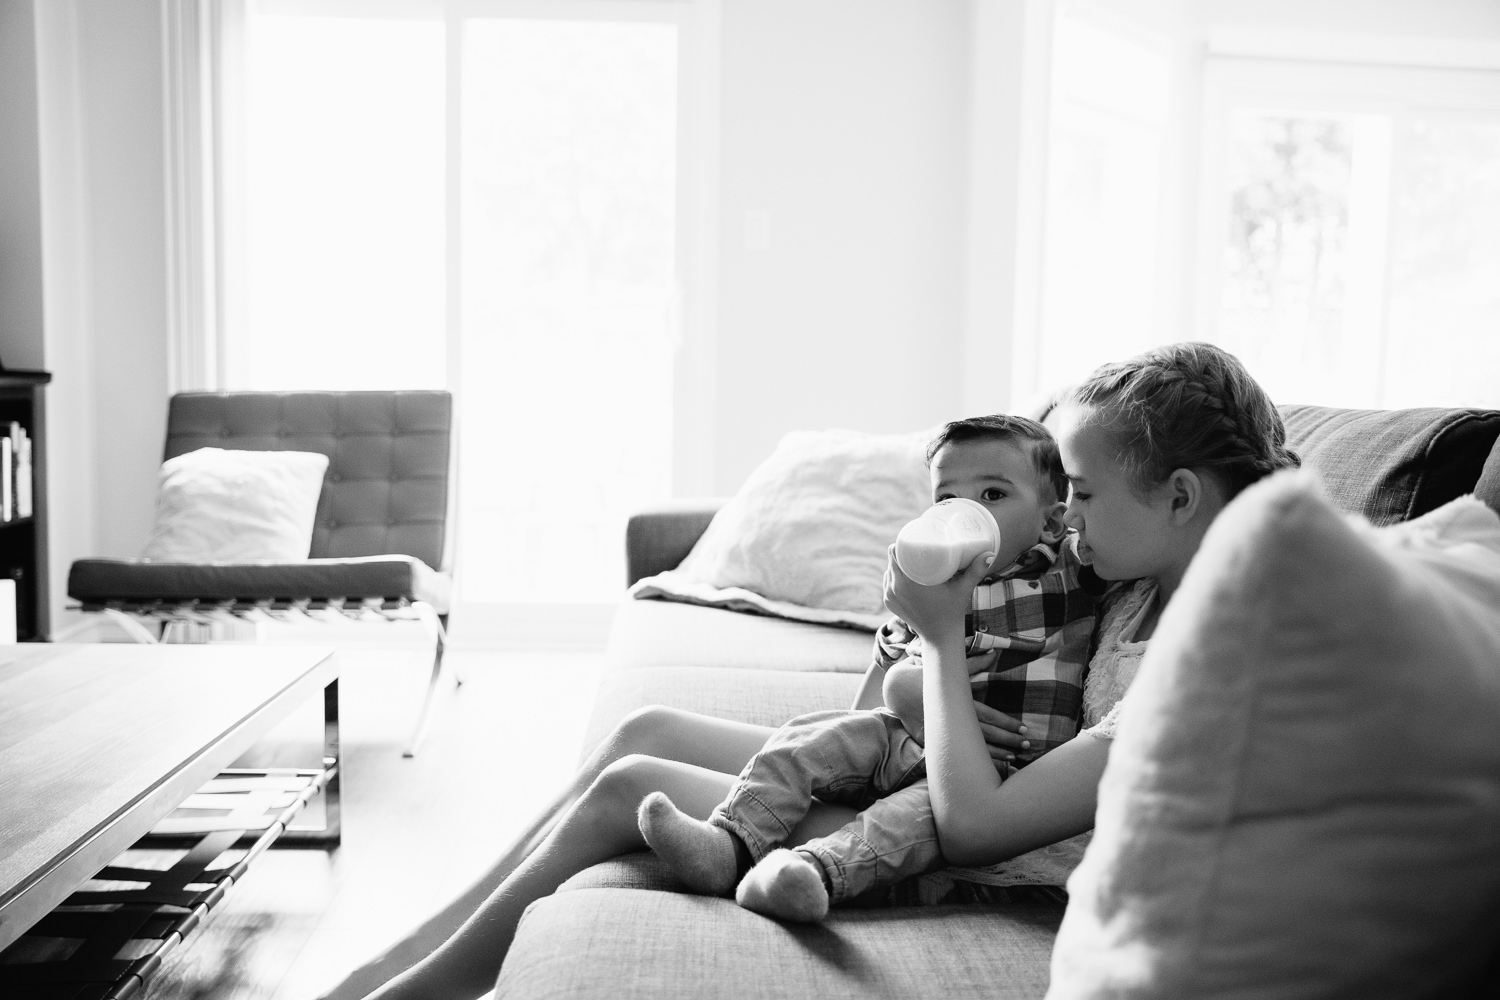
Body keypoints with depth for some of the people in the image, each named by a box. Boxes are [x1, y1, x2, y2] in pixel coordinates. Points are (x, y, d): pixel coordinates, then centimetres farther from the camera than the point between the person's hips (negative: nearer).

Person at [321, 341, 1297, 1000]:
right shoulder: (1153, 587, 2)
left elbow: (974, 823, -28)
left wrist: (944, 639, -18)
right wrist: (920, 691, -4)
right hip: (912, 787, 9)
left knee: (626, 789, -10)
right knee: (646, 730, 2)